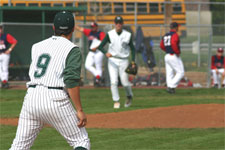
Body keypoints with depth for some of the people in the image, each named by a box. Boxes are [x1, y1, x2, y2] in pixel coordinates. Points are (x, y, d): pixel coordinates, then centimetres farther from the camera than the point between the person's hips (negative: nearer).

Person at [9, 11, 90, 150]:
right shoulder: (72, 50, 0)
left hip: (31, 97, 5)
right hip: (55, 98, -5)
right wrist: (79, 110, -12)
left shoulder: (37, 46, 18)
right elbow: (71, 82, -13)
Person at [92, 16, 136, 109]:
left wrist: (133, 61, -5)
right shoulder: (110, 34, -3)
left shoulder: (127, 35, 0)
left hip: (123, 61, 0)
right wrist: (106, 53, -26)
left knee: (125, 83, -2)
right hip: (112, 60, 0)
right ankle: (116, 101, -1)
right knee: (113, 82, -11)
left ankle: (129, 97, 27)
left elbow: (132, 48, 7)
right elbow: (100, 46, -6)